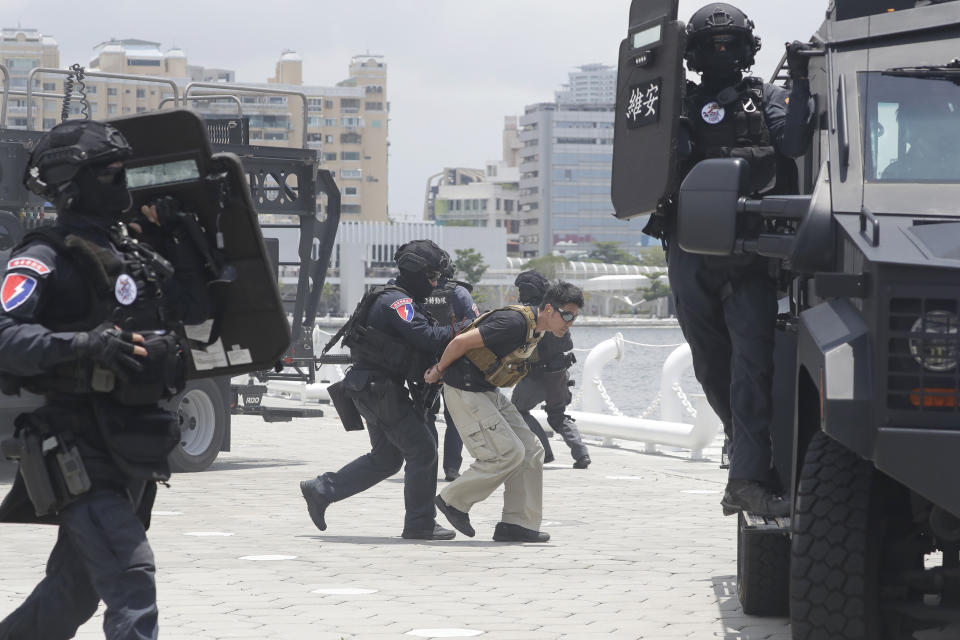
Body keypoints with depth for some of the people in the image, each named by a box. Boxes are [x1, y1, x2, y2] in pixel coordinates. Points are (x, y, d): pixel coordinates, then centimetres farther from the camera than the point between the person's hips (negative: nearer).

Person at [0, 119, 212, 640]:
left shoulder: (131, 254, 18)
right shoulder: (44, 259, -8)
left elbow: (195, 309, 25)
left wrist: (174, 241, 15)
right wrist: (82, 345, -35)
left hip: (128, 451, 8)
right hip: (75, 449, -8)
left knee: (75, 588, 16)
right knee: (129, 574, -19)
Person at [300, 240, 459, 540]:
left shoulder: (399, 300, 18)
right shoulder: (398, 301, -16)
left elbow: (420, 341, 14)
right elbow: (425, 338, -29)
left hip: (375, 390, 11)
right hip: (382, 390, -11)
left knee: (385, 458, 17)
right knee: (422, 451, -5)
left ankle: (321, 490, 18)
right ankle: (420, 524, 1)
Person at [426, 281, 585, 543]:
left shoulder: (536, 330, 7)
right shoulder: (516, 323, -25)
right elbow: (462, 342, -23)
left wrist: (440, 370, 18)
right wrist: (439, 371, -5)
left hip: (489, 392, 10)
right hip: (465, 391, -10)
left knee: (530, 452, 4)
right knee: (508, 453, -13)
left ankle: (517, 523, 7)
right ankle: (453, 500, 4)